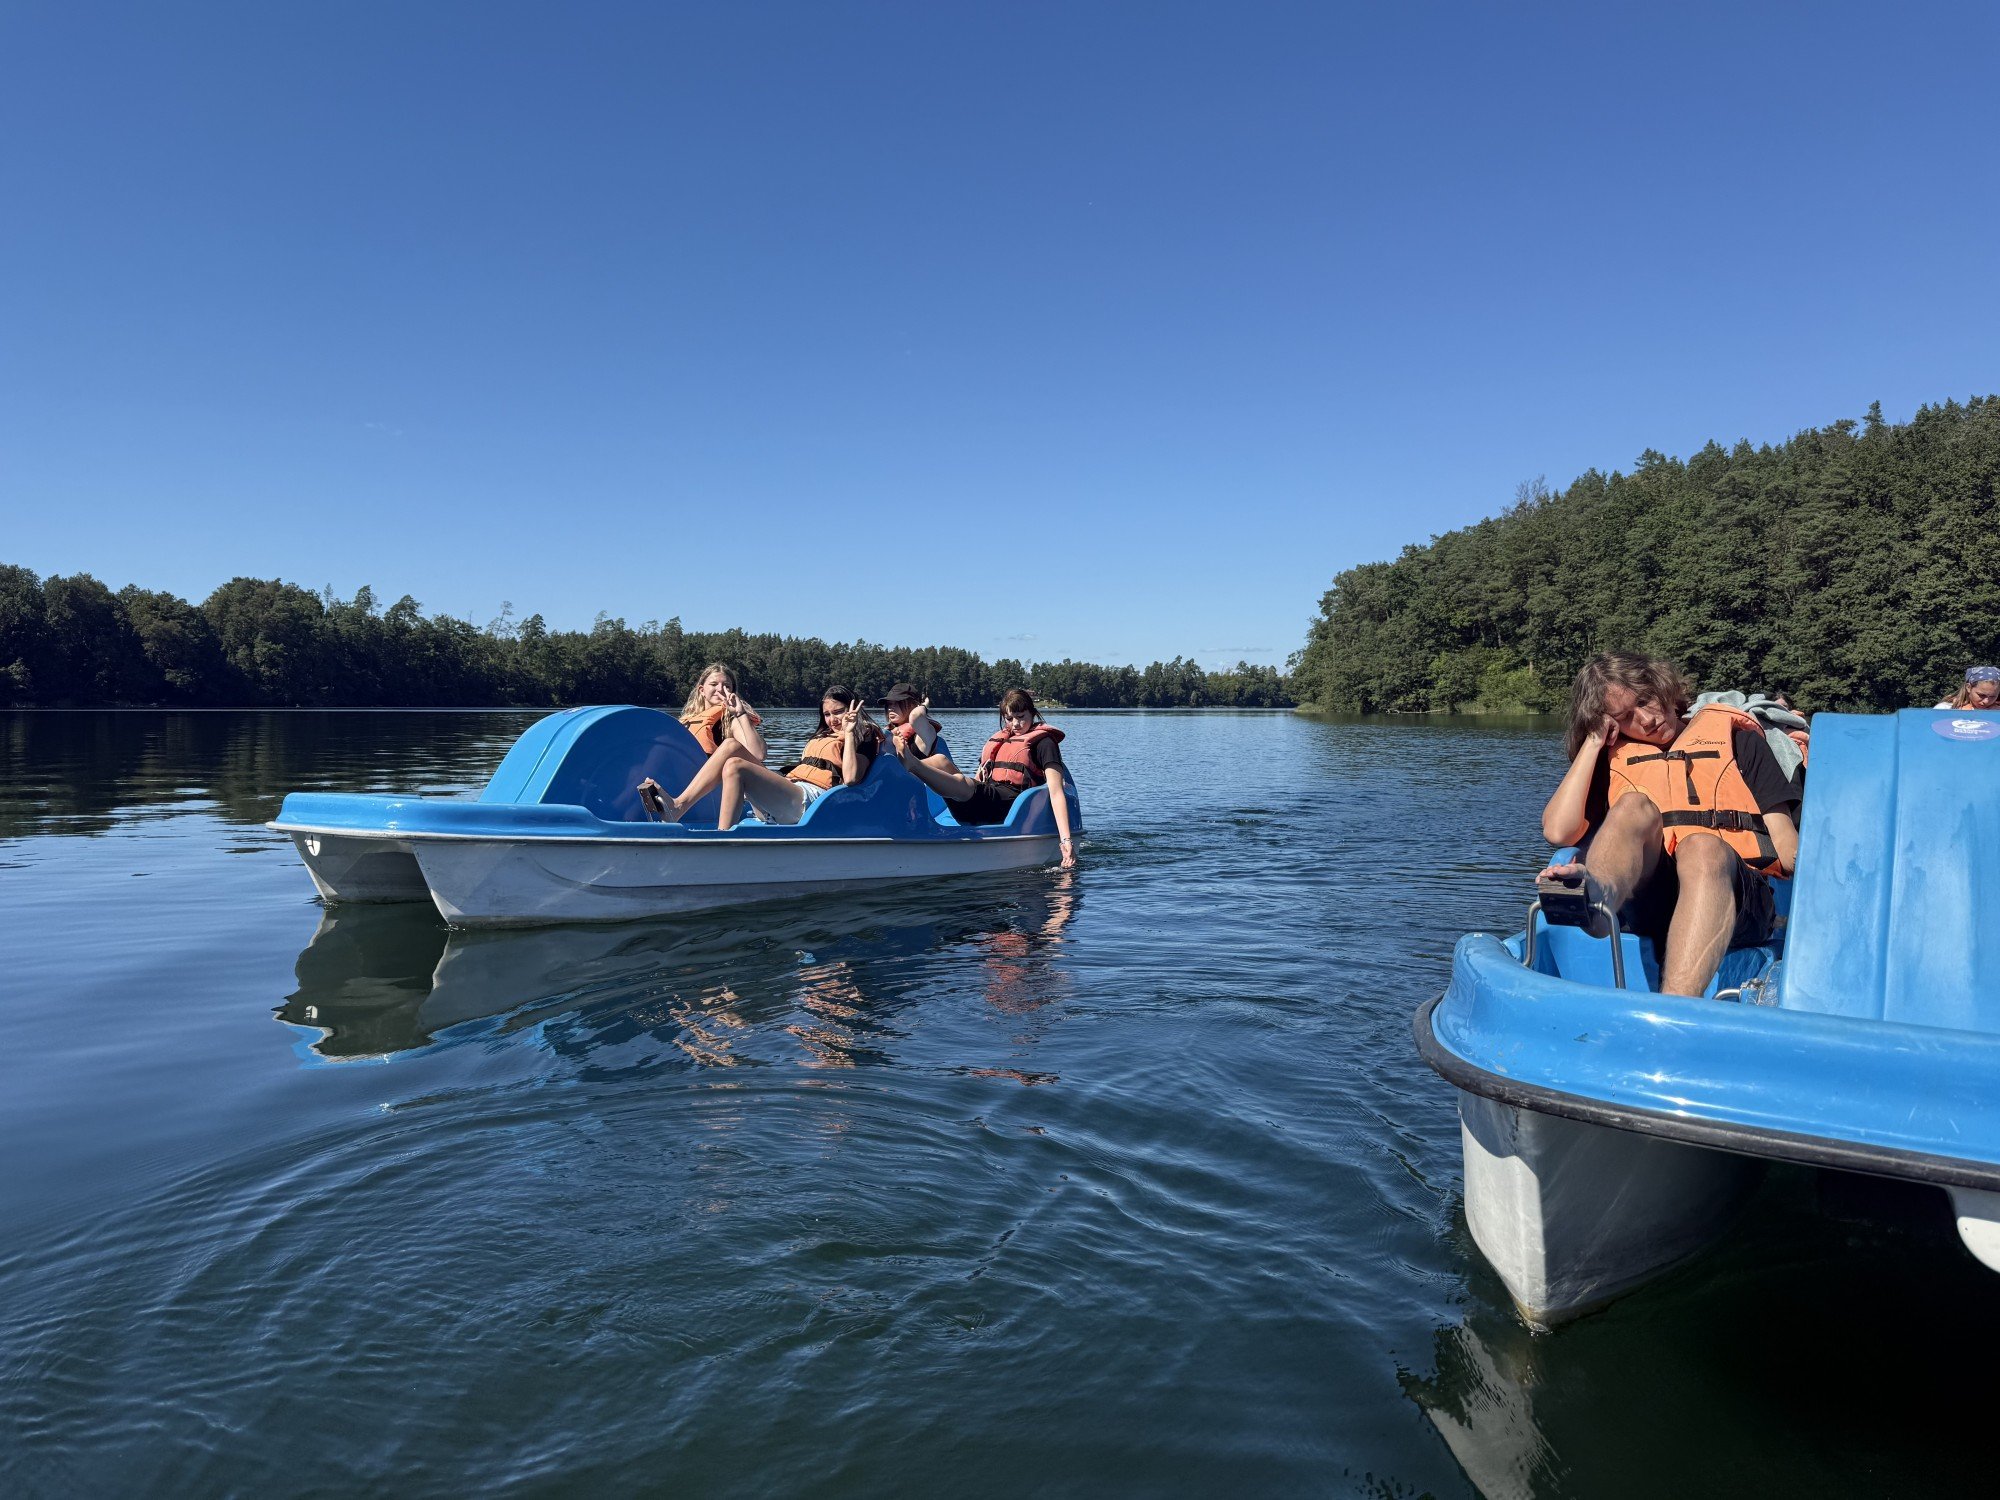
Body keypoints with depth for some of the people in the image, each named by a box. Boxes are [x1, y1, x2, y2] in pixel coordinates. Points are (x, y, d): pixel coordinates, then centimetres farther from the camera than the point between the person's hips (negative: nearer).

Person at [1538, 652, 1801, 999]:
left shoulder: (1733, 733, 22)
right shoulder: (1612, 757, 24)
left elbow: (1785, 840, 12)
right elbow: (1558, 832, 5)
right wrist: (1593, 743, 11)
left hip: (1732, 894, -1)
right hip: (1650, 898, 1)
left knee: (1702, 846, -34)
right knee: (1634, 805, -25)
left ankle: (1673, 1008, -59)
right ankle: (1593, 898, -60)